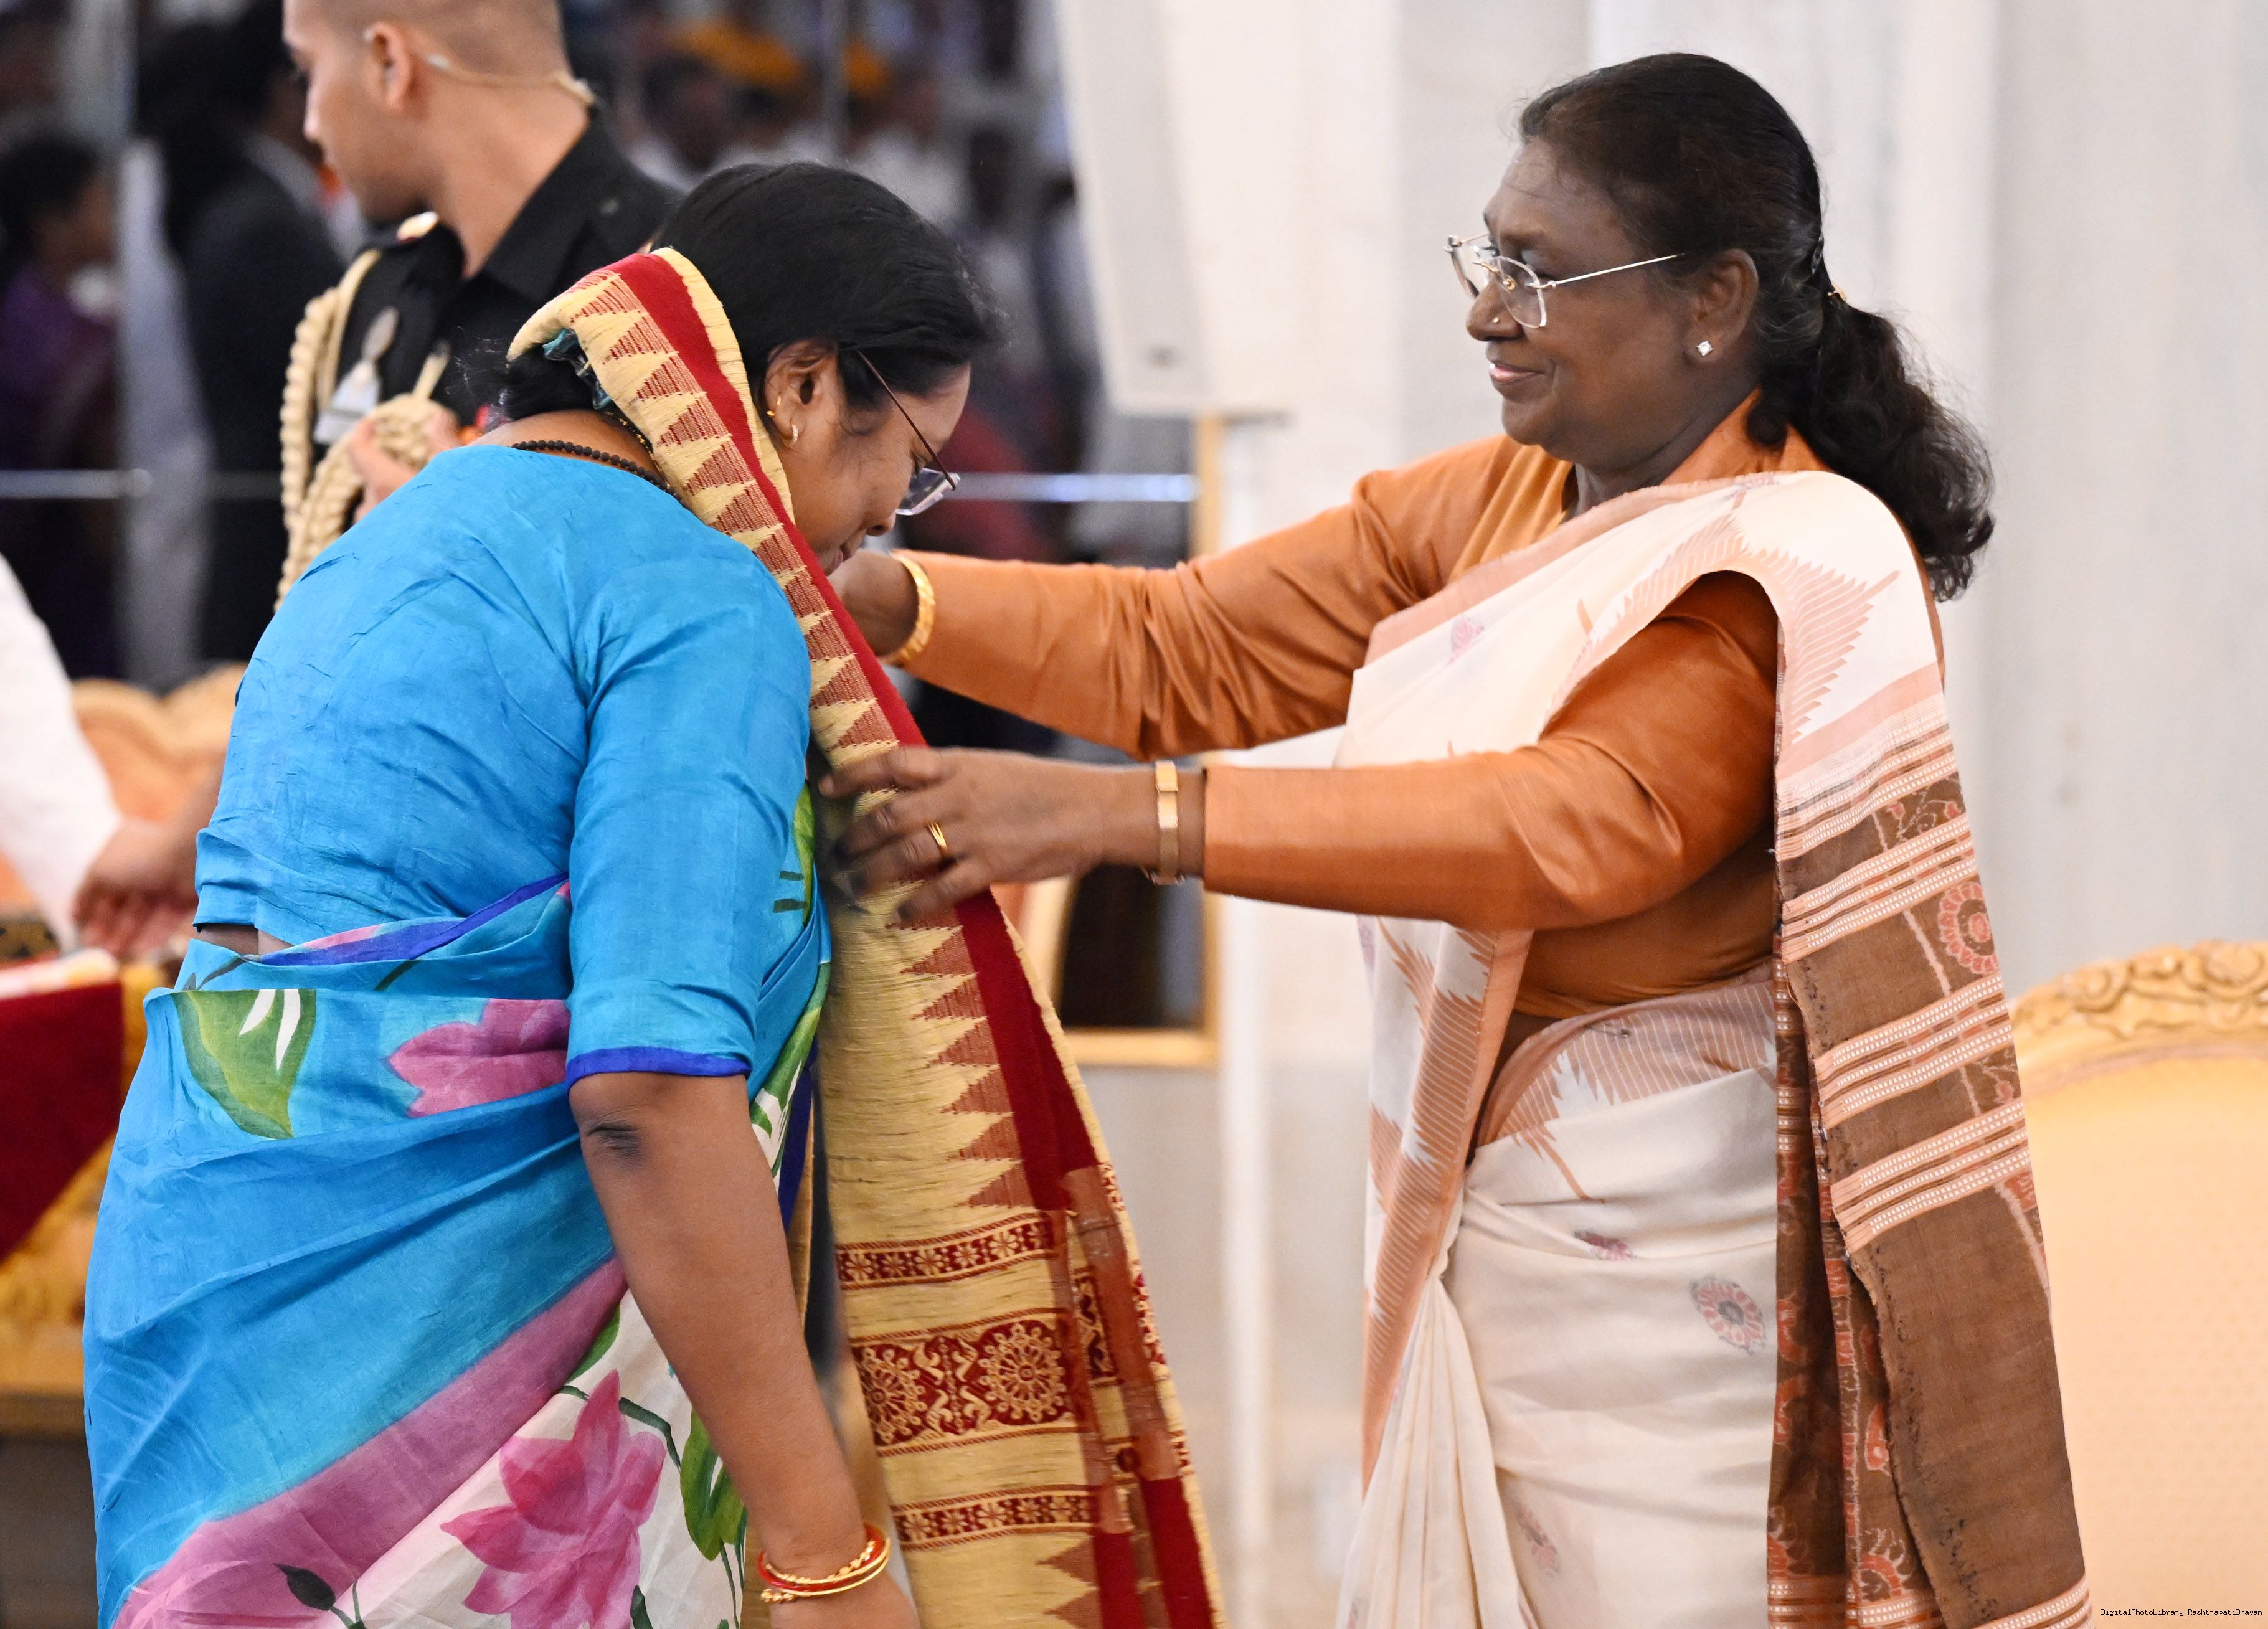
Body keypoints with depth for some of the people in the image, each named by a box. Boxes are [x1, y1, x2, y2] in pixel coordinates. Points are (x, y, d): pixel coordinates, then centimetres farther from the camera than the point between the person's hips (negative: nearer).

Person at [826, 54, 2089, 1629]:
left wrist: (1116, 816, -35)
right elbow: (1187, 649, 9)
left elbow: (1585, 823, -29)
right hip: (1485, 1255, 7)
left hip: (1675, 1305, -7)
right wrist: (869, 596, -7)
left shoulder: (1802, 572, -14)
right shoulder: (1490, 507, 11)